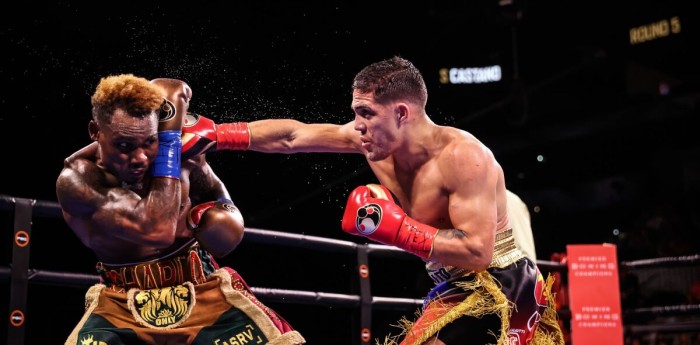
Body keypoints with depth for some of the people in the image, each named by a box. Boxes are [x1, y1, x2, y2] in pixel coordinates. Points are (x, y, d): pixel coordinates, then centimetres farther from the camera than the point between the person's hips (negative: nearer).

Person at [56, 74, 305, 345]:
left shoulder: (180, 148, -7)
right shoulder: (77, 178, -18)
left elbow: (216, 193, 14)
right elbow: (158, 230, -31)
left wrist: (226, 215, -11)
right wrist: (170, 134, -26)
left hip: (202, 291, 3)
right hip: (122, 305, -3)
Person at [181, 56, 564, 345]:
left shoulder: (463, 156, -25)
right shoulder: (374, 139, -4)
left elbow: (477, 252, -29)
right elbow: (291, 136, 0)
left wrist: (395, 228, -29)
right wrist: (215, 135, -4)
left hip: (498, 289, -8)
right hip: (459, 289, 8)